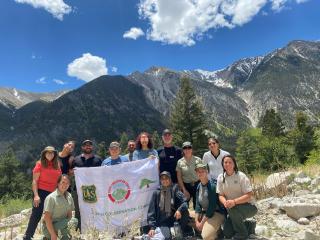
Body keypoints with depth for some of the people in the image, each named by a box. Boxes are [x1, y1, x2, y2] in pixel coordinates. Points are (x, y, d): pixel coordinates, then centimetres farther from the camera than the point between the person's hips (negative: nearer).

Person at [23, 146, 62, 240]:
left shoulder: (57, 165, 9)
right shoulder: (40, 164, -3)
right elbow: (34, 181, -6)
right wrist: (36, 195, -15)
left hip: (53, 193, 5)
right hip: (41, 192, -4)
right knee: (36, 215, -1)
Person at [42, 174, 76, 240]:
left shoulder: (69, 196, 4)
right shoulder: (51, 197, -14)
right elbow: (47, 217, -17)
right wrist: (53, 234, -19)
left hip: (62, 225, 8)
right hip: (49, 227, -8)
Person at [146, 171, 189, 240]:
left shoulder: (175, 190, -1)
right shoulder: (156, 193, -1)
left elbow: (185, 203, -12)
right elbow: (151, 211, -1)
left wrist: (180, 209, -33)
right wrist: (152, 227, -10)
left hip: (175, 219, 3)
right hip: (163, 222, -3)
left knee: (185, 211, -25)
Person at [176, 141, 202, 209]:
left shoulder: (198, 160, -2)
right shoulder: (180, 162, -1)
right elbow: (179, 178, 1)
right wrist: (184, 190, -4)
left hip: (197, 185, 0)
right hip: (186, 186, 0)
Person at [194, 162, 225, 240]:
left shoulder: (212, 185, -19)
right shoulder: (199, 186, 2)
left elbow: (212, 206, -20)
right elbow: (198, 204, 1)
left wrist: (202, 223, -16)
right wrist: (197, 221, -10)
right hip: (204, 212, 8)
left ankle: (217, 230, 6)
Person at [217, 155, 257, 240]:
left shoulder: (241, 176, -16)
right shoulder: (221, 177, -2)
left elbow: (248, 195, -20)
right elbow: (221, 195, -1)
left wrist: (234, 202, -34)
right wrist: (225, 202, -24)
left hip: (249, 207, -5)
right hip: (234, 210, 5)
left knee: (233, 209, -35)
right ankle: (249, 226, 24)